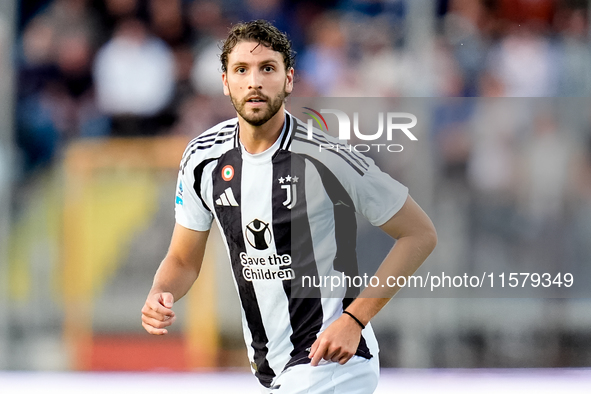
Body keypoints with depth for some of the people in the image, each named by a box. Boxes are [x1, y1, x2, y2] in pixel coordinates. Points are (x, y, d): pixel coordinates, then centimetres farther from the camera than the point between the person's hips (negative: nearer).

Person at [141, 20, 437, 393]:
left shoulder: (326, 156, -18)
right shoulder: (204, 158, -1)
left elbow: (420, 234, -11)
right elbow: (184, 260, 11)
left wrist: (353, 320, -17)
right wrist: (160, 295, -12)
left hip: (331, 363, -6)